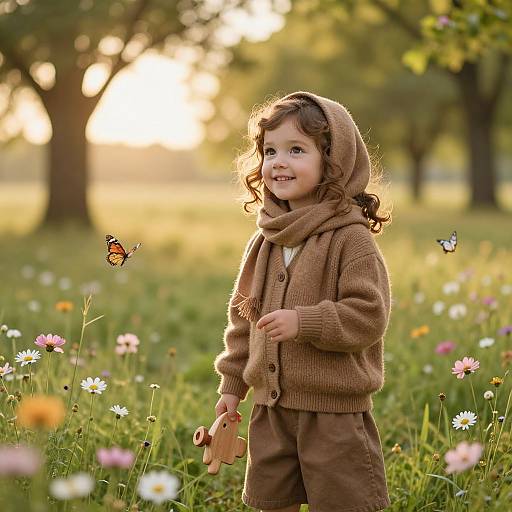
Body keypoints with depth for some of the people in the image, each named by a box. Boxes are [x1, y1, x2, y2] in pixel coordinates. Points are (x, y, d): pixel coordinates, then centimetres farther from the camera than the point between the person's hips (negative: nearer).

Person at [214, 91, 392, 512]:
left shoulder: (350, 238, -13)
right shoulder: (265, 241, 7)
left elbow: (368, 315, -18)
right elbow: (242, 315, 15)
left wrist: (304, 322, -26)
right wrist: (232, 384, 14)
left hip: (334, 410, -6)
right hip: (271, 405, 6)